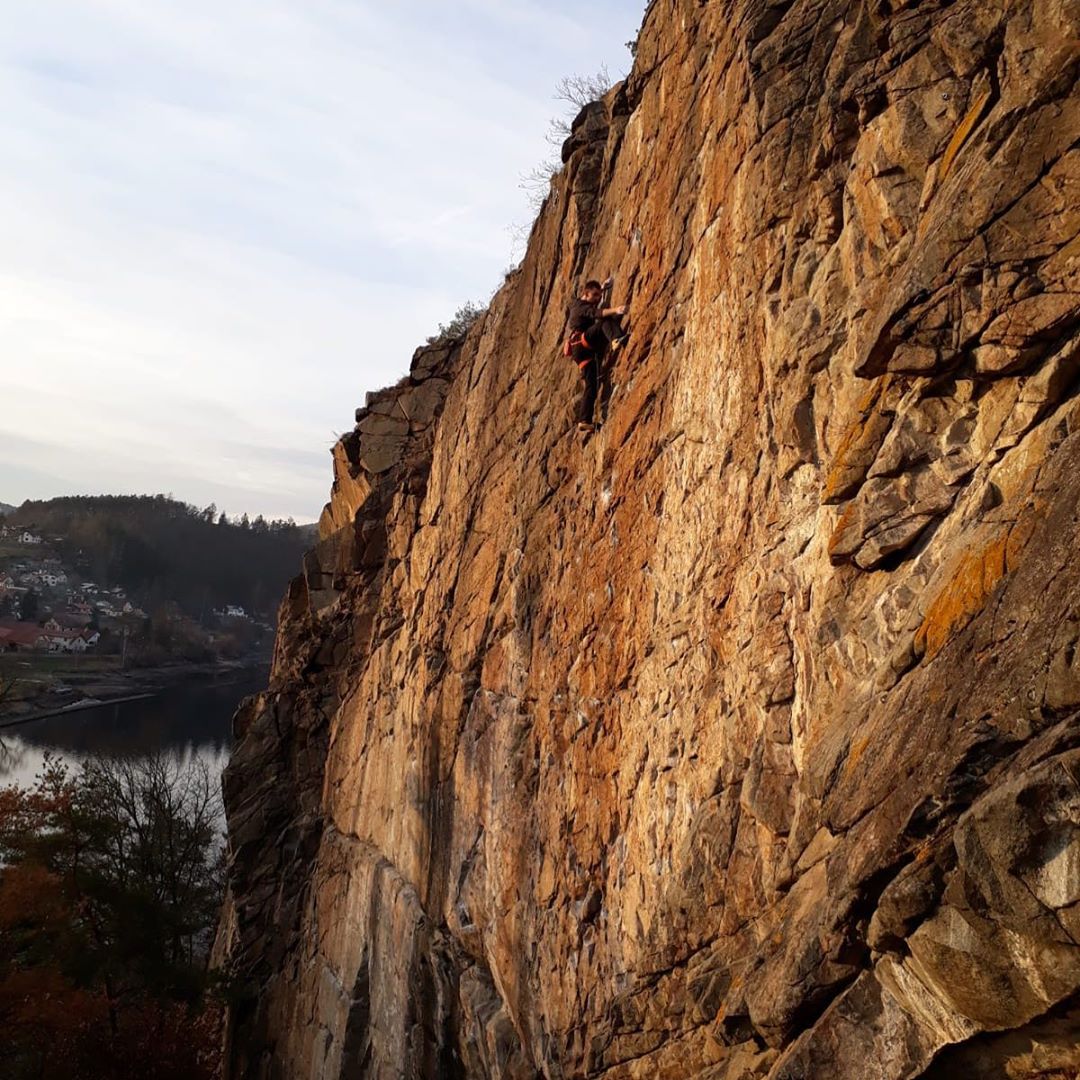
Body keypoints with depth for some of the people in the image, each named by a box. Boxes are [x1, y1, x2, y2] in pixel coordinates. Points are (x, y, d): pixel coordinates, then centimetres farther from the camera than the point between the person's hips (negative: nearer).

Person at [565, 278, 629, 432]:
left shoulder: (579, 304, 24)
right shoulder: (582, 307, -5)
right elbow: (596, 313, -27)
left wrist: (602, 287, 46)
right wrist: (615, 311, -41)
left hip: (583, 351, 9)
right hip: (582, 342, -9)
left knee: (591, 385, 2)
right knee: (607, 320, -24)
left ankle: (583, 421, -2)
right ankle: (616, 340, -54)